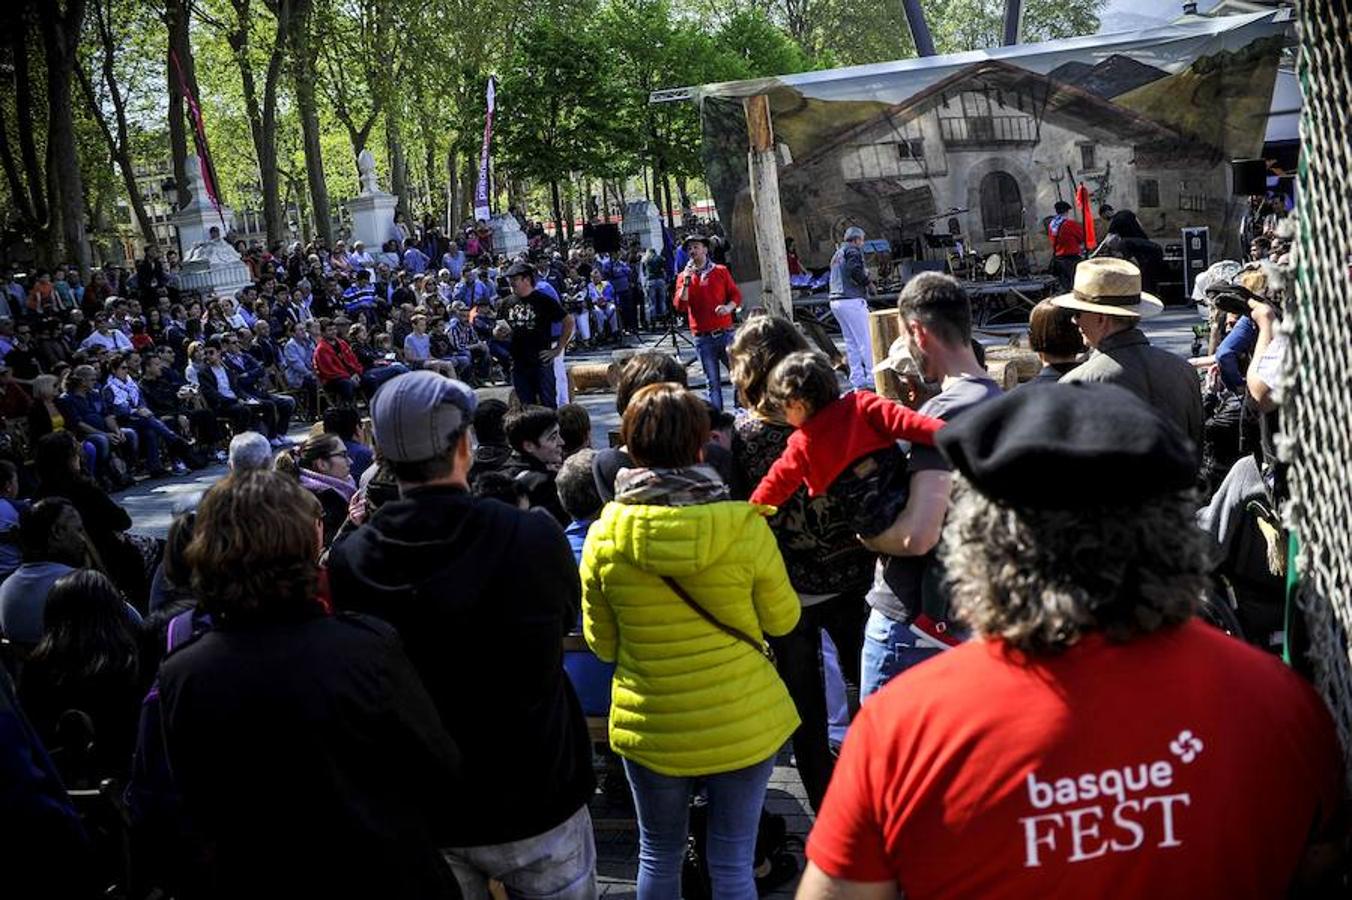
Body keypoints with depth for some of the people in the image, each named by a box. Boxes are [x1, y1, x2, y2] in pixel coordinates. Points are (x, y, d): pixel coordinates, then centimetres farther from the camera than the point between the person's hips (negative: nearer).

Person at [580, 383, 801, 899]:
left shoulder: (604, 537, -10)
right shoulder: (744, 528, -15)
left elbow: (601, 643, 1)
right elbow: (783, 619, -1)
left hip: (650, 728, 1)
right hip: (744, 726, -1)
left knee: (659, 856, 19)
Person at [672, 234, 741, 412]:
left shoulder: (721, 271, 8)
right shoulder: (683, 276, 7)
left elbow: (736, 295, 9)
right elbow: (679, 306, -2)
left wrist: (728, 307, -11)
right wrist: (686, 283, -13)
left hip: (725, 333, 0)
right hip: (703, 337, 0)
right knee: (713, 382, 3)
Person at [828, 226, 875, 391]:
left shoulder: (837, 254, 23)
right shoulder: (853, 251, -5)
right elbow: (855, 271, -20)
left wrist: (864, 277, 13)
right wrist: (867, 280, -3)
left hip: (836, 302, 9)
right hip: (852, 301, -9)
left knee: (851, 343, 10)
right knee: (866, 341, -6)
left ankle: (858, 381, 9)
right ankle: (872, 379, -8)